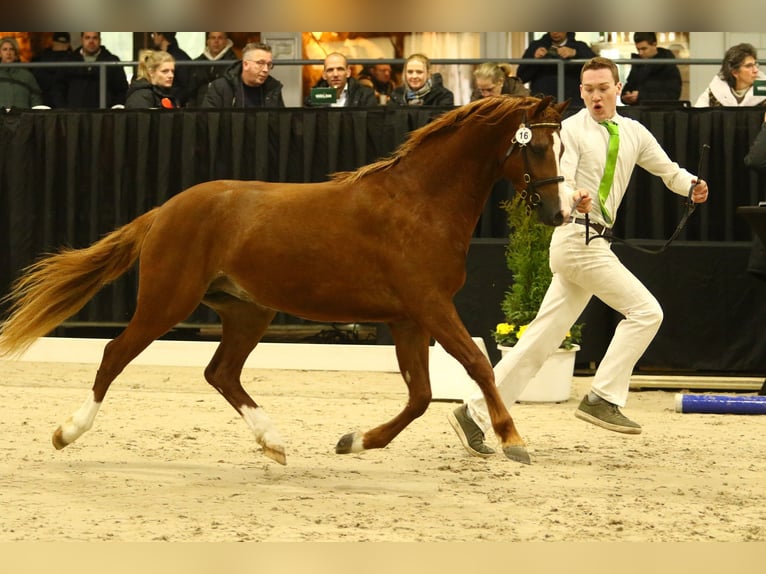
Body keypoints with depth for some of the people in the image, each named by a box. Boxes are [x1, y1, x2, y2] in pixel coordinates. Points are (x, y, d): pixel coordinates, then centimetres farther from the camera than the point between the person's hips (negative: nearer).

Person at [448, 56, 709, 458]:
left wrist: (691, 185, -2)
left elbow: (666, 169, 20)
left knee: (542, 339, 6)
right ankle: (603, 398, -7)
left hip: (594, 242, 7)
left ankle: (475, 413, 8)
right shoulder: (571, 130, -6)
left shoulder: (633, 132, 15)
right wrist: (574, 197, -40)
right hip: (577, 239, -7)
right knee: (645, 311, -12)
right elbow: (555, 182, -17)